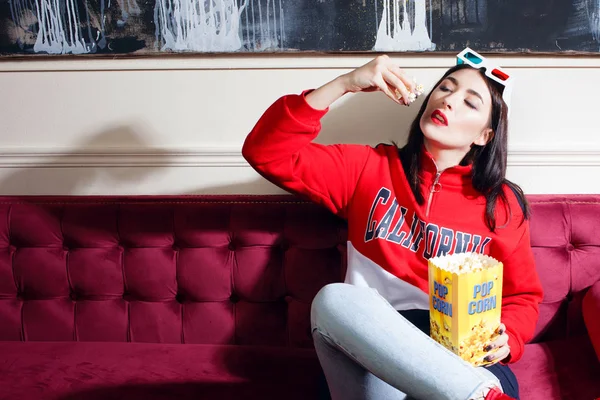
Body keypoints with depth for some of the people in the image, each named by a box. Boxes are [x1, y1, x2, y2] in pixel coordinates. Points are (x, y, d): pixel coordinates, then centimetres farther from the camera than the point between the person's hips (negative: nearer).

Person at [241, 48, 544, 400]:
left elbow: (523, 296, 17)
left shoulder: (503, 204, 10)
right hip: (370, 348, 2)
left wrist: (504, 340, -8)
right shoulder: (369, 167, 9)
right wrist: (344, 84, -10)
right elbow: (267, 153, 0)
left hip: (457, 357, -2)